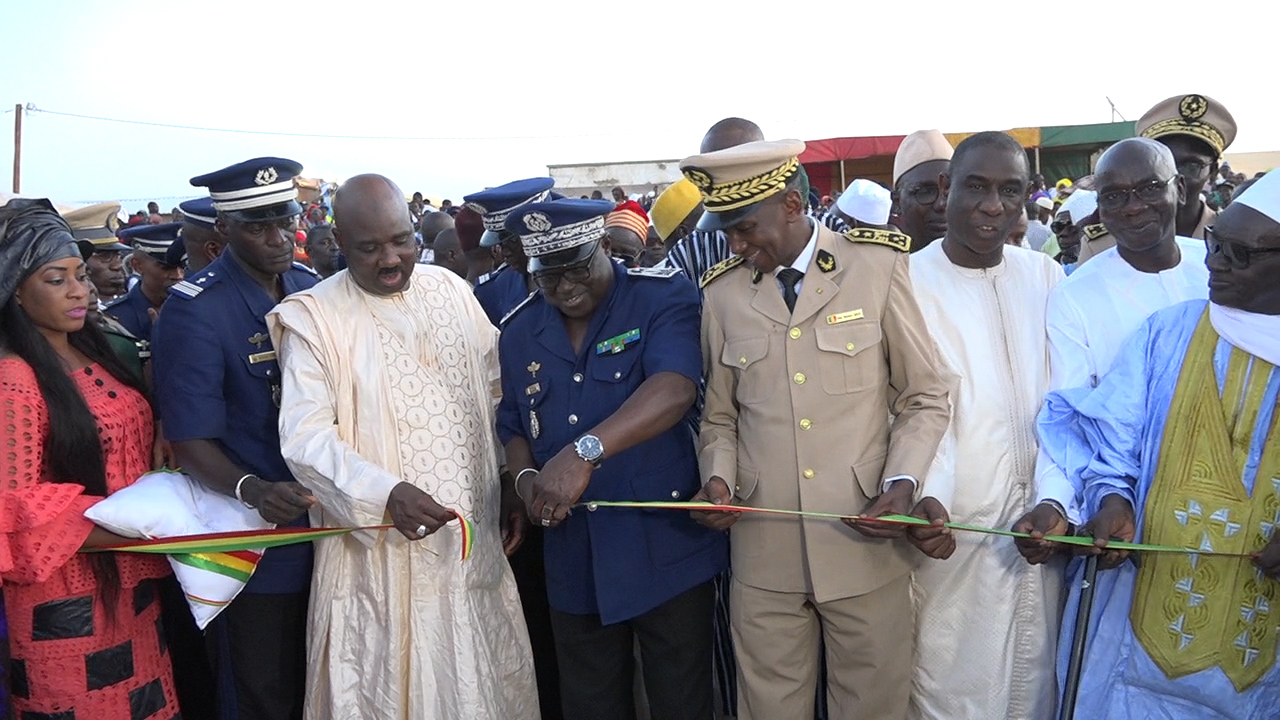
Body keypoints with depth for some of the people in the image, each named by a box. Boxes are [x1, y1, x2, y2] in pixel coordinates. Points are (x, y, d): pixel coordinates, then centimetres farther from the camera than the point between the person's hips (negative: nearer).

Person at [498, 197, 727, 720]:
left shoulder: (663, 298, -10)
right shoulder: (519, 332, 7)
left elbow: (675, 388, -28)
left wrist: (585, 450, -39)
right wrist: (526, 478, -8)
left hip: (666, 550, -4)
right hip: (573, 562, 5)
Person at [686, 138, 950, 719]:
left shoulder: (876, 266, -1)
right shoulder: (721, 292, 5)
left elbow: (924, 399, 3)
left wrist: (902, 484, -11)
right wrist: (718, 478, -4)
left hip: (865, 547, -1)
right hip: (763, 557, 2)